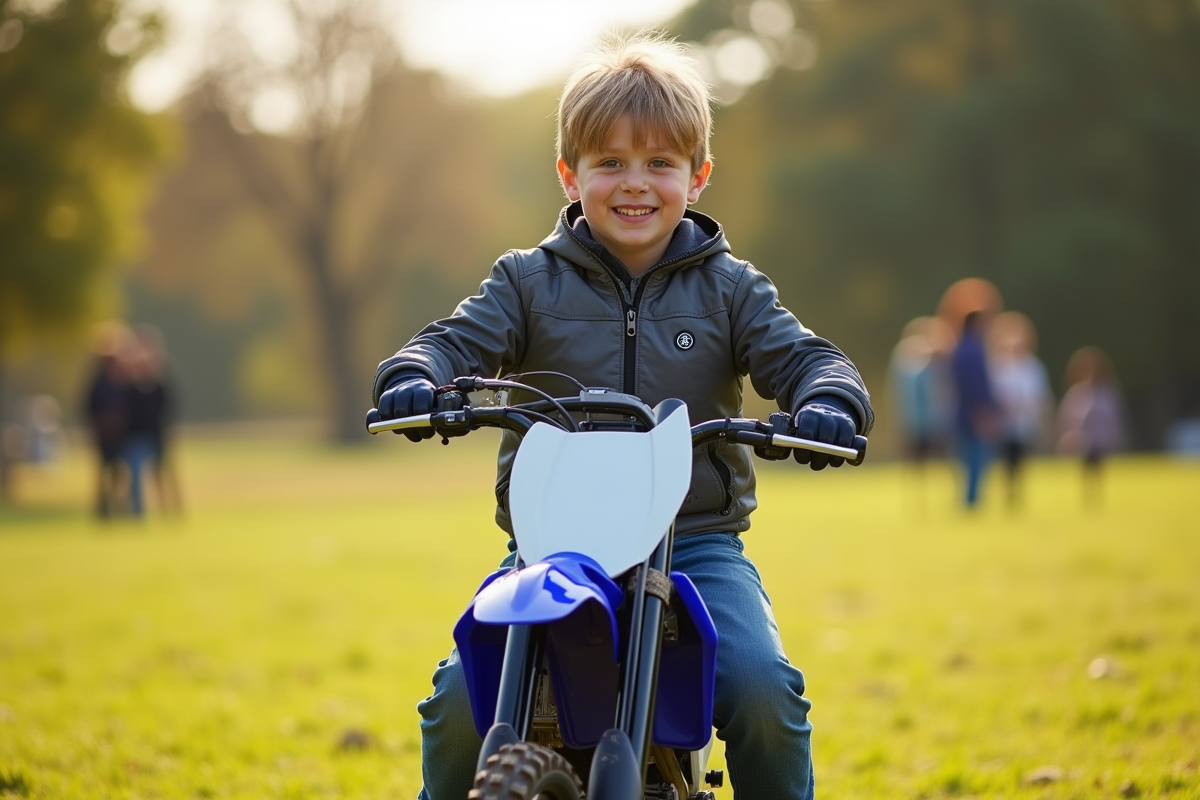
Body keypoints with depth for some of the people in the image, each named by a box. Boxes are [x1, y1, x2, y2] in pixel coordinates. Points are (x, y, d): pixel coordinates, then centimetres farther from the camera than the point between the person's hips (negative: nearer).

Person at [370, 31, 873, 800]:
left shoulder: (729, 288, 9)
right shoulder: (531, 282, 7)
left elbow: (801, 355, 2)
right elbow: (461, 338, -2)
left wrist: (828, 401, -23)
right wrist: (413, 377, -26)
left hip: (697, 541, 0)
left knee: (764, 688, -24)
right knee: (461, 698, -18)